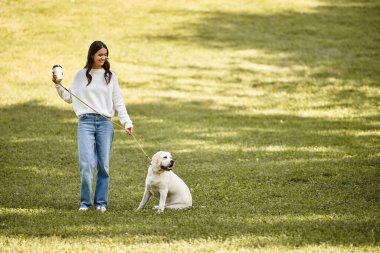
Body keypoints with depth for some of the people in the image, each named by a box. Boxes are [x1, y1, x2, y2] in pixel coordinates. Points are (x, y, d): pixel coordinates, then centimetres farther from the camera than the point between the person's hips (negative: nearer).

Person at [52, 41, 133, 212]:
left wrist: (127, 122, 2)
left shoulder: (110, 76, 10)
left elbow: (118, 102, 10)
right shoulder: (81, 75, 9)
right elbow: (69, 98, 12)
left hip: (105, 123, 1)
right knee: (86, 164, -11)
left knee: (104, 165, 2)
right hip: (85, 122, -1)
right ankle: (85, 202, 0)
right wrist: (58, 85, -3)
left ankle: (101, 202, 11)